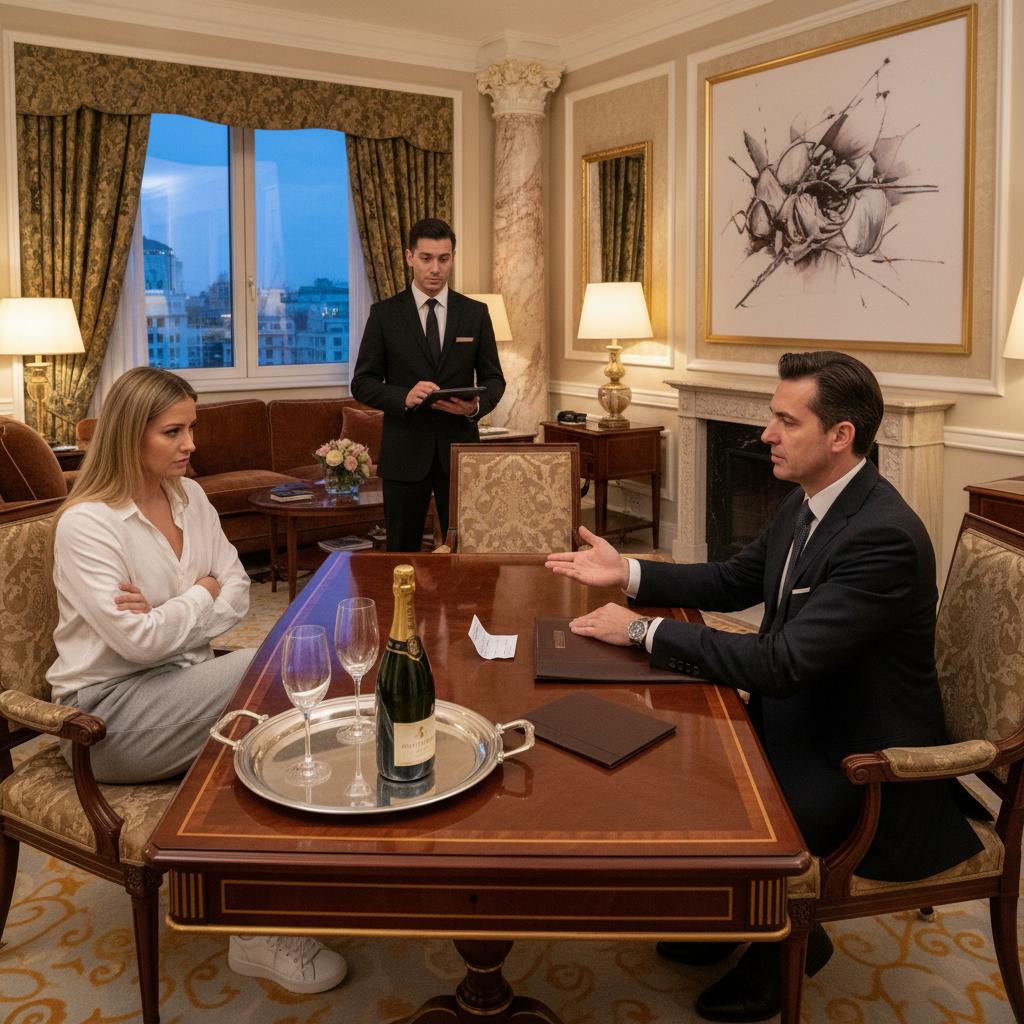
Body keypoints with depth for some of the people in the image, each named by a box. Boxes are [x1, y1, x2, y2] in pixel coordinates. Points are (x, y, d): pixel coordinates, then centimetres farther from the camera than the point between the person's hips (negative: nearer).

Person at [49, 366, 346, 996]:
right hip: (109, 709, -7)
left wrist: (171, 615, -13)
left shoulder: (189, 496, 8)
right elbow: (137, 639, -21)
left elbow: (238, 593, 4)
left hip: (179, 674, 7)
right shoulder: (86, 524, -14)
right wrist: (202, 595, -6)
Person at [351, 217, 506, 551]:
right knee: (402, 552, 8)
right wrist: (404, 397, -19)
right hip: (405, 451, -1)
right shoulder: (384, 314, 1)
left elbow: (493, 378, 8)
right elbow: (362, 383, 0)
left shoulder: (475, 313, 6)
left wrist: (477, 405, -14)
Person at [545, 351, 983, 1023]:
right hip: (797, 719, 9)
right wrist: (627, 574, -2)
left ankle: (786, 945, 16)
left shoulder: (885, 537, -30)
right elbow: (732, 583, 11)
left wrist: (643, 630, -27)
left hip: (861, 766, -9)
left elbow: (779, 663, -33)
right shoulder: (807, 504, 0)